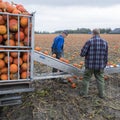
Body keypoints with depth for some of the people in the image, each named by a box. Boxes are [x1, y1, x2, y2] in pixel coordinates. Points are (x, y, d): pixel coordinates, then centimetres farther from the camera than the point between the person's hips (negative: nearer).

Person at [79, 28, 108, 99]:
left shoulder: (89, 41, -12)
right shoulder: (105, 42, 0)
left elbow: (82, 53, -12)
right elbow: (106, 56, 4)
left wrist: (82, 54, 12)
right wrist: (105, 64, 16)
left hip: (90, 65, -3)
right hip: (100, 66, 3)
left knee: (86, 79, 13)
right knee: (100, 80, 15)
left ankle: (84, 93, 22)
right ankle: (102, 94, 23)